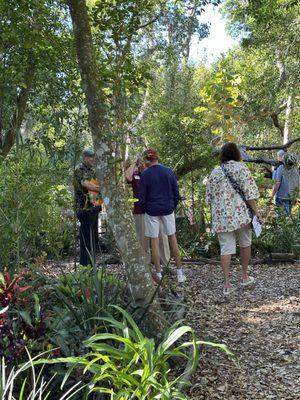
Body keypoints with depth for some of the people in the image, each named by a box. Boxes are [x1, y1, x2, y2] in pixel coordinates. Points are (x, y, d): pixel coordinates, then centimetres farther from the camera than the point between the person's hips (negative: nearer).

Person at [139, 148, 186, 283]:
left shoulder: (145, 174, -9)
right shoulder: (169, 171, 0)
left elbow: (142, 197, -6)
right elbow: (176, 193, 4)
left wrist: (144, 210, 9)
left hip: (152, 211, -3)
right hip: (168, 209, 3)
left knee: (154, 242, 5)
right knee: (172, 238, 11)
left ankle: (159, 275, 10)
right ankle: (180, 273, 14)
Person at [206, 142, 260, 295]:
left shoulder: (215, 172, 8)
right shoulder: (241, 168, -2)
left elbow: (209, 197, 12)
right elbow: (249, 193, -9)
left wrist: (215, 213, 23)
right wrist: (256, 212, -2)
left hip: (221, 216, 2)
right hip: (241, 213, -2)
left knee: (226, 248, 3)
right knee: (245, 244, 17)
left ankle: (227, 284, 2)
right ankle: (245, 276, 27)